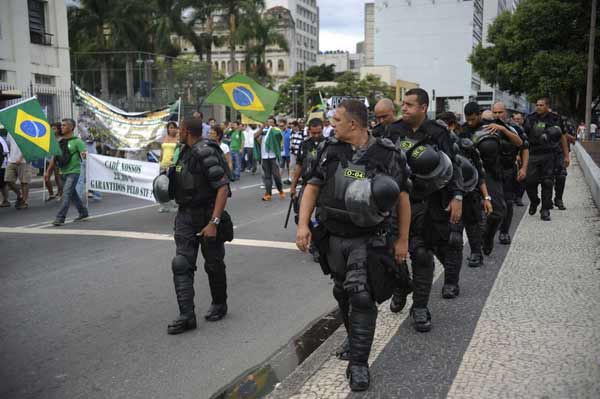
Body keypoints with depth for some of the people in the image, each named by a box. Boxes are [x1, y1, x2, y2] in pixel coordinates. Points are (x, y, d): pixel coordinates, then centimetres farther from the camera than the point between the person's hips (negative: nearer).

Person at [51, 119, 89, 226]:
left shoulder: (77, 141, -9)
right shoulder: (60, 141, 11)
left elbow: (85, 154, -18)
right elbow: (54, 157, 16)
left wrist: (84, 155, -42)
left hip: (73, 172, -7)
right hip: (63, 172, 7)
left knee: (66, 194, -13)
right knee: (72, 194, 16)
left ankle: (60, 218, -12)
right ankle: (83, 212, 31)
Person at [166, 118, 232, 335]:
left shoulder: (205, 153, -19)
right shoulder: (186, 152, 8)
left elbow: (223, 187, -25)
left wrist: (213, 222, -28)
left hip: (208, 216, -7)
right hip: (186, 216, 8)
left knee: (213, 264, 9)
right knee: (181, 264, -2)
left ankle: (219, 305, 30)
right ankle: (187, 315, -1)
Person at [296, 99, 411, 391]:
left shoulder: (387, 154, -8)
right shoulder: (329, 149, 0)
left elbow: (403, 198, -1)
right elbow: (312, 187, 0)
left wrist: (402, 239, -4)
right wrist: (303, 224, -11)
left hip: (367, 239, -4)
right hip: (333, 236, 4)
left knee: (361, 296, -10)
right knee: (342, 293, 17)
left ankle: (358, 363, 0)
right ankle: (354, 337, 41)